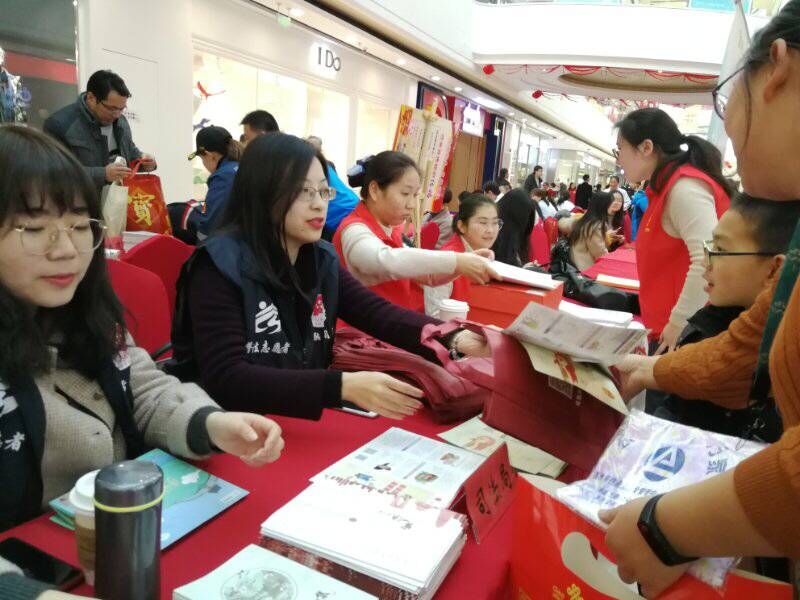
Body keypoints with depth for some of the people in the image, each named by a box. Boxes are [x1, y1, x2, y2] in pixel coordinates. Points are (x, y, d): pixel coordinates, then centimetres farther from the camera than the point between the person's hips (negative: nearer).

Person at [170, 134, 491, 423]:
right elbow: (224, 378, -25)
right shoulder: (220, 265, -18)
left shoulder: (322, 259, 3)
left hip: (305, 417, 6)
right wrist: (343, 386, -34)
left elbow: (378, 312, -7)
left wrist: (454, 340, -25)